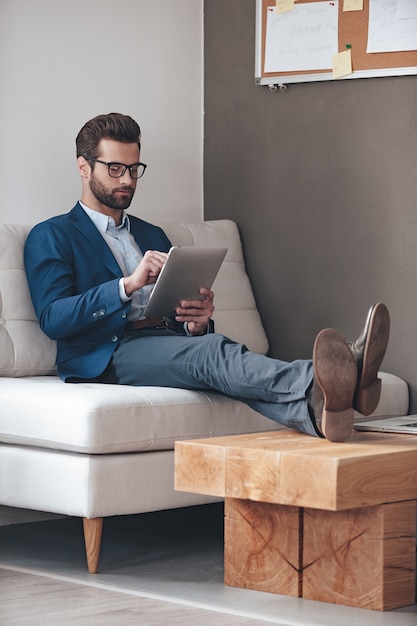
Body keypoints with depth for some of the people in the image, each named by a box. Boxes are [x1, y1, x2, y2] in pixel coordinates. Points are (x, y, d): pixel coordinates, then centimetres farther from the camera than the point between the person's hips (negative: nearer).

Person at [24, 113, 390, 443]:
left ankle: (317, 409, -65)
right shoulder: (51, 237, 11)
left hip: (172, 343, 5)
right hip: (109, 355, -5)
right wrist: (128, 285, -19)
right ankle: (319, 383, -64)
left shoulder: (152, 236, 30)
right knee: (211, 351, -35)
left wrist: (198, 321, -4)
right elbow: (52, 318, -6)